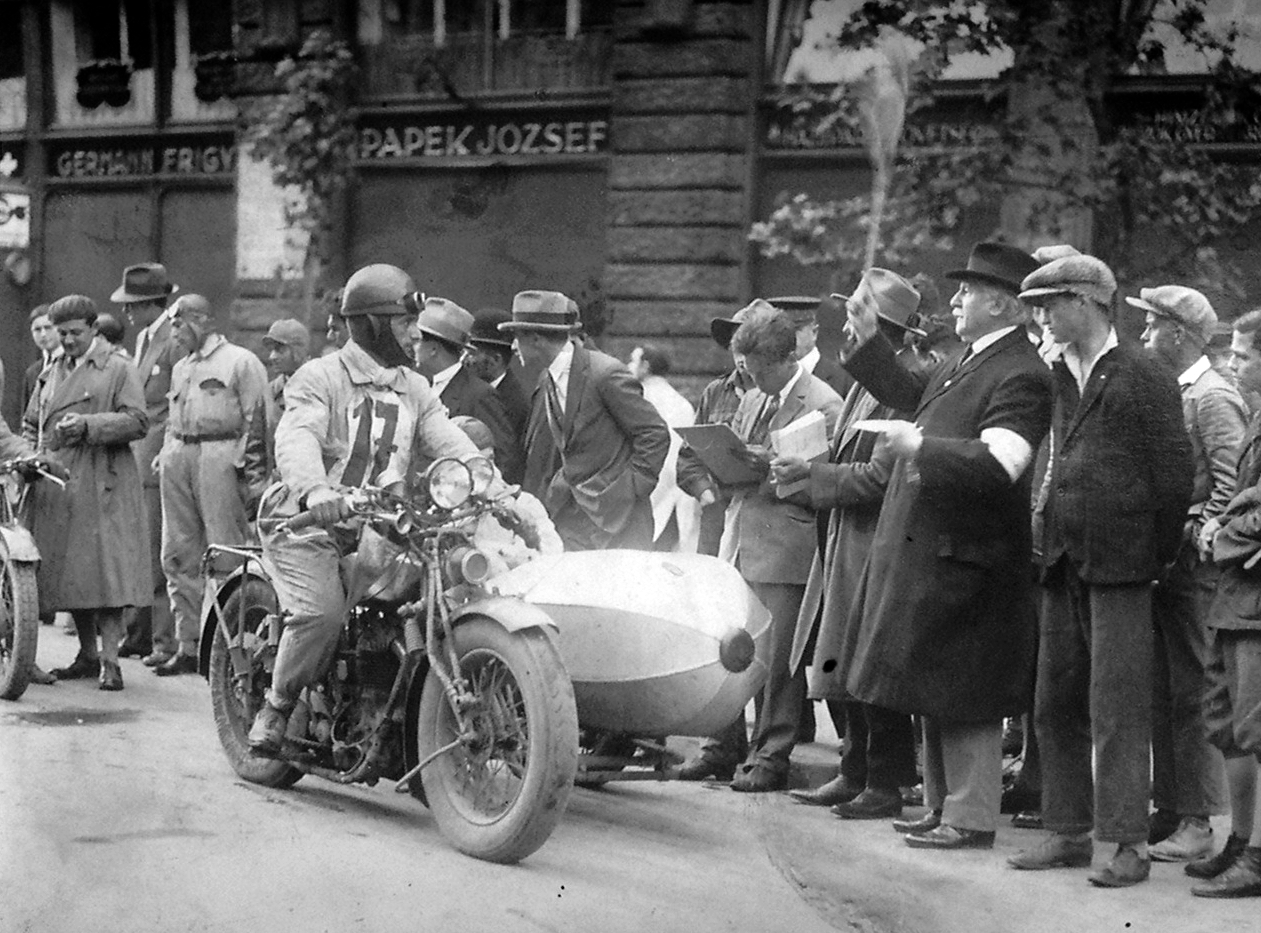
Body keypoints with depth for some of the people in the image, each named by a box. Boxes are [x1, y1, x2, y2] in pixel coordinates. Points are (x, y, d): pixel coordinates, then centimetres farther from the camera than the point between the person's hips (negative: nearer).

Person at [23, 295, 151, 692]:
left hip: (103, 485, -6)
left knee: (105, 569, -13)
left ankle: (110, 661, -13)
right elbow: (30, 425, 23)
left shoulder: (118, 369, 3)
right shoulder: (51, 375, 21)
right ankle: (87, 655, 20)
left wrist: (88, 425, -19)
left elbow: (137, 420, -8)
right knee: (69, 571, 9)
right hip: (57, 485, 6)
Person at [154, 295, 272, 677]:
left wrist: (244, 461, -14)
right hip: (179, 457, 8)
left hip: (221, 456, -7)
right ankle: (187, 646, 10)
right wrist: (165, 453, 15)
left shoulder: (242, 361, 1)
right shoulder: (181, 368, 25)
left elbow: (257, 419, -6)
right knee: (178, 555, 5)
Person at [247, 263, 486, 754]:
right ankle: (276, 709, -5)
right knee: (321, 612, -28)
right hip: (307, 525, -6)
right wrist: (314, 490, -45)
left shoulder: (415, 390, 15)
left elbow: (451, 443, 3)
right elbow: (296, 438, -24)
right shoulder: (319, 377, -6)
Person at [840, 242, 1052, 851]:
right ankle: (943, 807, 28)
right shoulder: (963, 360, 11)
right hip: (926, 550, 10)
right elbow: (910, 394, 28)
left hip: (963, 558, -10)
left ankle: (971, 819, 9)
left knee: (964, 697, -1)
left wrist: (921, 447, -26)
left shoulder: (1019, 376, -18)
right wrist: (870, 341, 20)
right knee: (935, 691, 17)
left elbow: (1001, 462, -29)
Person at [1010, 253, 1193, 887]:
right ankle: (1069, 832, 19)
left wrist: (1159, 554, -3)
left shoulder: (1145, 379, -6)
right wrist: (1052, 539, 9)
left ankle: (1129, 842, -1)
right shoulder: (1058, 378, 14)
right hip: (1064, 562, 7)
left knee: (1117, 706, -6)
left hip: (1119, 563, -7)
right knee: (1056, 703, 10)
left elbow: (1175, 476, -6)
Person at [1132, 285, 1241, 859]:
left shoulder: (1214, 398, -11)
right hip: (1161, 563, 9)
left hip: (1194, 568, -9)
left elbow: (1232, 485, -18)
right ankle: (1168, 809, 19)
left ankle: (1197, 823, -1)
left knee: (1191, 695, -5)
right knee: (1162, 694, 12)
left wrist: (1194, 539, -16)